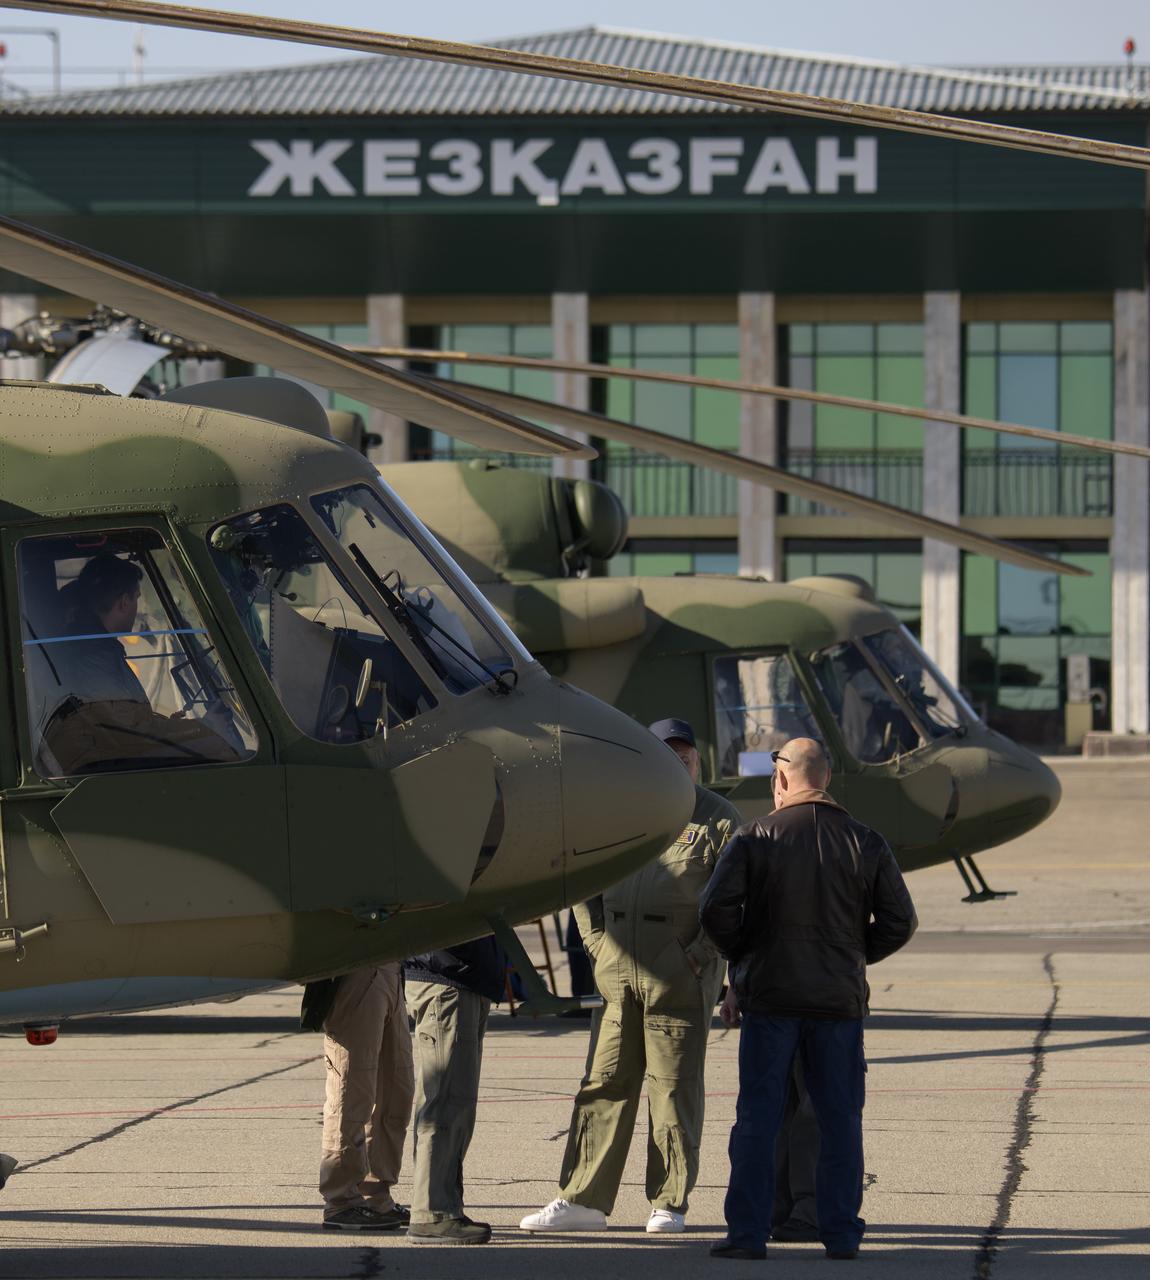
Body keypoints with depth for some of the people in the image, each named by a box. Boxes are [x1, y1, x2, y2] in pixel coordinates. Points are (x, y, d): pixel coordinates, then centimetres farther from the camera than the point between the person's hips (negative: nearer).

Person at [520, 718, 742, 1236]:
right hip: (618, 973, 4)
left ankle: (669, 1203, 8)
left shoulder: (718, 819, 0)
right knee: (604, 1083, 3)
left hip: (680, 977, -4)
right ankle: (583, 1200, 5)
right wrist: (597, 942, 6)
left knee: (674, 1088, 1)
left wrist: (698, 956, -12)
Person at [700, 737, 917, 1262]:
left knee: (757, 1118, 2)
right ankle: (841, 1233, 8)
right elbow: (899, 921, 2)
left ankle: (747, 1232, 1)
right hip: (840, 1001, 2)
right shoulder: (866, 844, 2)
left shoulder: (755, 838, -5)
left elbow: (717, 909, -11)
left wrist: (743, 958, 6)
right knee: (841, 1120, 8)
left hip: (770, 998, -2)